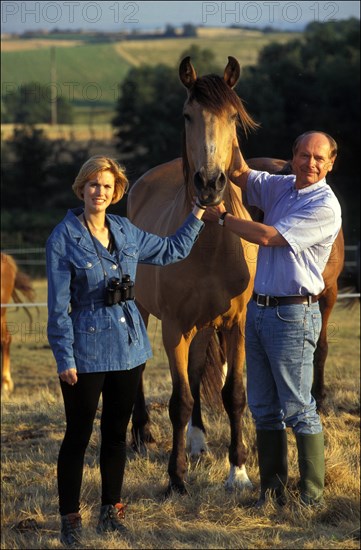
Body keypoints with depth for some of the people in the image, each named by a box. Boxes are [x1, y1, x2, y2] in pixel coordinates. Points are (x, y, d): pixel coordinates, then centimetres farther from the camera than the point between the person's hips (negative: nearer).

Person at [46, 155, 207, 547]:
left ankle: (111, 512, 22)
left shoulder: (126, 232, 6)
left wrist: (197, 216, 17)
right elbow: (58, 304, -10)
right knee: (78, 435, 0)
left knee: (116, 433, 12)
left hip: (129, 346, 5)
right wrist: (65, 358, -13)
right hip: (87, 350, -5)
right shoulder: (63, 238, -9)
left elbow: (171, 251, 23)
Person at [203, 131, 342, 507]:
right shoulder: (281, 188, 10)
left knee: (298, 409, -6)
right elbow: (240, 174, 12)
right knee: (263, 407, 11)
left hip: (292, 314, -8)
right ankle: (272, 490, 17)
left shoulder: (324, 206, -14)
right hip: (259, 307, 8)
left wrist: (221, 218, -6)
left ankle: (312, 497, -1)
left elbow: (267, 236, -17)